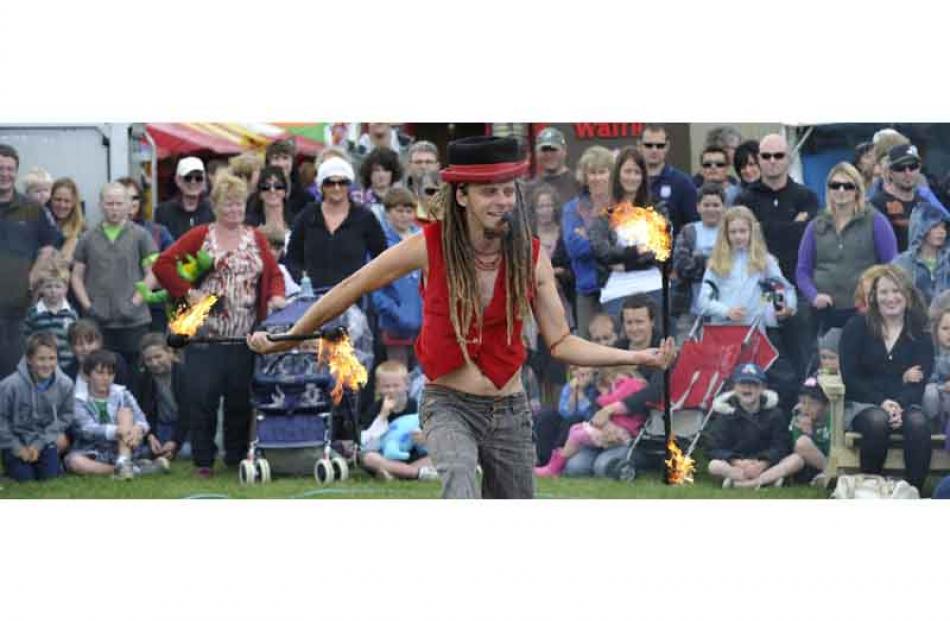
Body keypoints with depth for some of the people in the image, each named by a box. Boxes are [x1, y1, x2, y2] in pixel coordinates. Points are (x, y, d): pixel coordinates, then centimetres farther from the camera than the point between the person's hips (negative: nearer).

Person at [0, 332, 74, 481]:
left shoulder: (65, 384, -18)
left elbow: (65, 417, -7)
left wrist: (39, 444, -14)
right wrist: (17, 448, -13)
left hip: (46, 440, 2)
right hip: (17, 439, -2)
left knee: (50, 475, -11)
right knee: (24, 476, -10)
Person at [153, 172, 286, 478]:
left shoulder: (255, 239, 14)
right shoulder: (200, 237, 3)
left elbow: (275, 274, 12)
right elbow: (163, 265, -3)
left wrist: (276, 296, -8)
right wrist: (187, 292, -10)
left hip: (245, 335, 3)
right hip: (206, 335, -3)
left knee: (240, 398, 6)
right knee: (204, 397, -5)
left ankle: (237, 456, 16)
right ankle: (203, 460, 3)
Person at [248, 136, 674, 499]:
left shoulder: (531, 257, -3)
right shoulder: (430, 247, -10)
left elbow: (560, 343, 0)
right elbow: (350, 290, 1)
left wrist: (637, 357, -11)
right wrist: (283, 342, 5)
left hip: (510, 412, 4)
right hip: (448, 405, -4)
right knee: (459, 472, -35)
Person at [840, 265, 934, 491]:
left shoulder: (919, 334, 10)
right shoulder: (856, 327, 6)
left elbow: (919, 382, -1)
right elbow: (850, 377, -1)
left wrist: (899, 406, -22)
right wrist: (882, 403, -16)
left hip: (905, 404, 1)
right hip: (861, 404, -1)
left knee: (918, 422, -33)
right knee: (877, 420, -37)